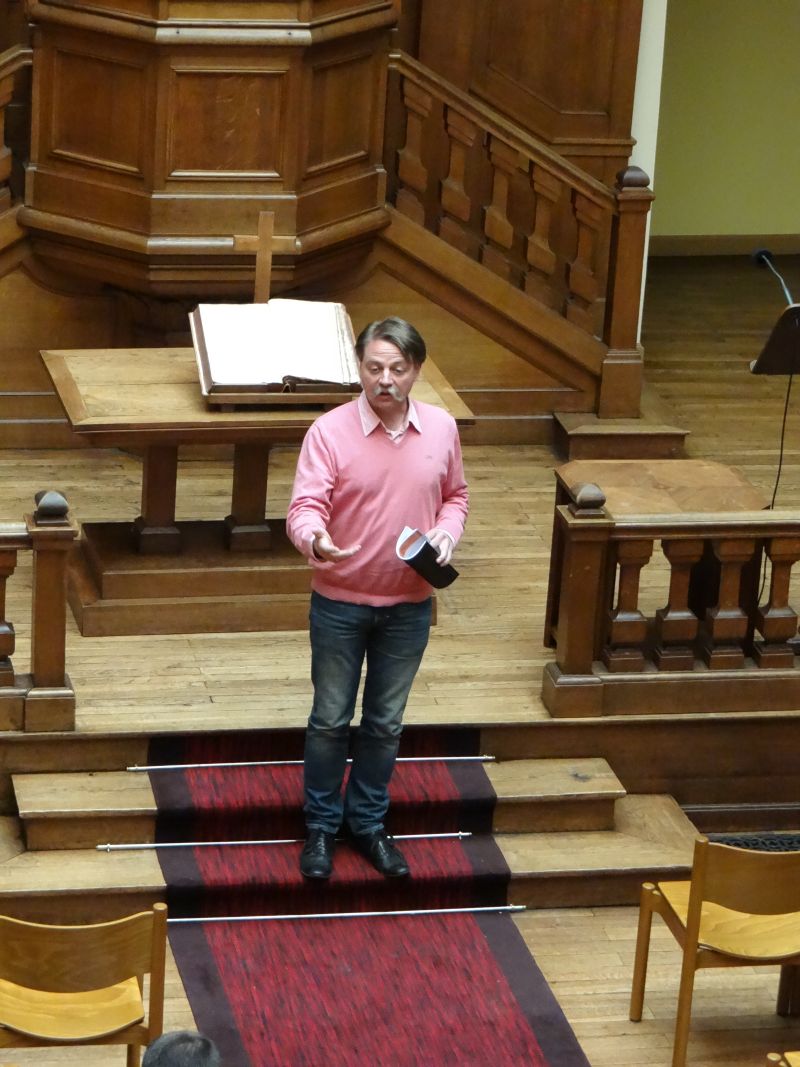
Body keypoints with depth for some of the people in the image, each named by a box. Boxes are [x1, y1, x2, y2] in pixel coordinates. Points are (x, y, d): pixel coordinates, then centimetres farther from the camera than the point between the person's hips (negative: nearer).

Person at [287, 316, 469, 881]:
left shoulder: (442, 428, -4)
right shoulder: (330, 431, -16)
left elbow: (455, 495, 11)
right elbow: (304, 507, -22)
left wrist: (447, 532, -10)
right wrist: (316, 541, -44)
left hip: (409, 606, 3)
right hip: (340, 604, -3)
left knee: (385, 722, 15)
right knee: (331, 719, 9)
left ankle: (368, 823, 31)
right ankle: (322, 826, 25)